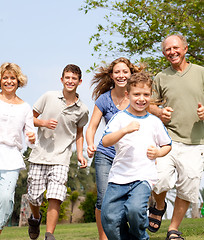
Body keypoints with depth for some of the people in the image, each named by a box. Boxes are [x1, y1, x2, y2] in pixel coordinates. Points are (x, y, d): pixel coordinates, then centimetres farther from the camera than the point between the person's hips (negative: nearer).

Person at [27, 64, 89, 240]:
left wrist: (80, 154, 8)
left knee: (55, 197, -15)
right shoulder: (49, 97, 0)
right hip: (39, 155, 0)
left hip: (61, 158, 0)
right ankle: (35, 217, 40)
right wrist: (43, 123, -13)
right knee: (34, 198, 6)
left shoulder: (82, 110, 4)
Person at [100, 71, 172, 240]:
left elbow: (167, 145, 23)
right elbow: (105, 141, -9)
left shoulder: (155, 122, 10)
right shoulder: (120, 118, 4)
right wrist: (126, 130, -23)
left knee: (135, 209, -26)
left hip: (144, 177, 0)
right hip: (119, 176, 1)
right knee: (110, 221, -9)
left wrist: (158, 152, 1)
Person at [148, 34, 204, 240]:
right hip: (169, 138, -1)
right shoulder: (161, 77, 9)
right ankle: (159, 206, 16)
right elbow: (148, 104, 15)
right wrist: (159, 112, -6)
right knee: (160, 180, -19)